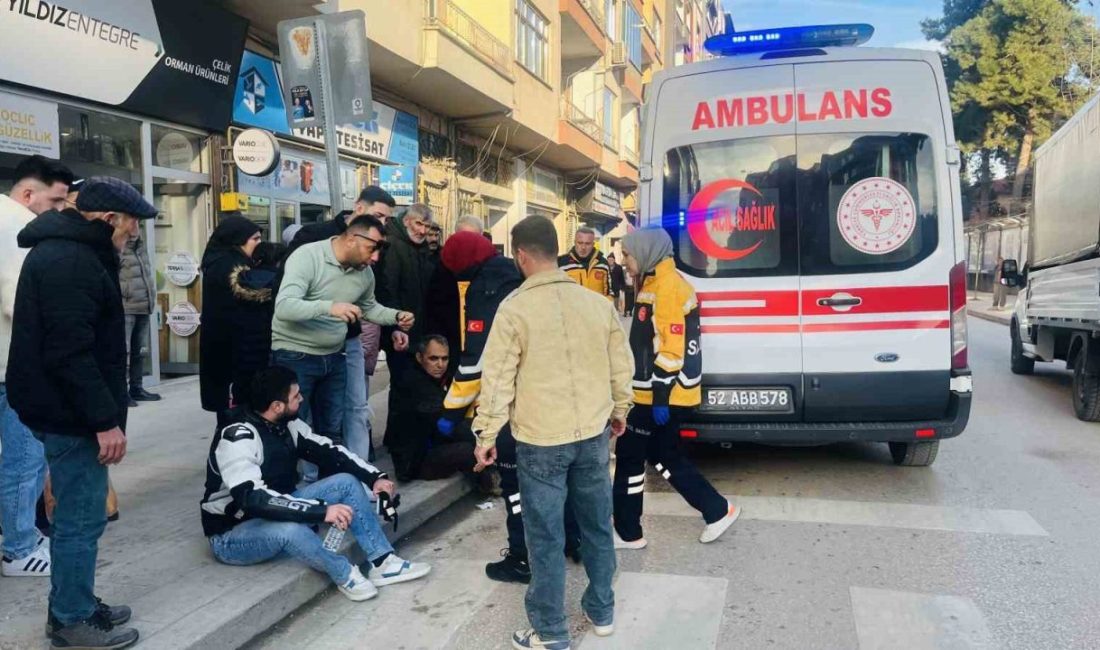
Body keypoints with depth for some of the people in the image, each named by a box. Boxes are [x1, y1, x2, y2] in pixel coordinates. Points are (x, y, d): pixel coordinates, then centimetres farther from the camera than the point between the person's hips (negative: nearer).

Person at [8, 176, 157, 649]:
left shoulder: (68, 250, 14)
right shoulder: (68, 261, -20)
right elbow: (71, 352, -26)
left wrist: (104, 413, 20)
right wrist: (105, 420, -23)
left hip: (67, 409, 11)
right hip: (70, 414, -11)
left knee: (76, 514, 18)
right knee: (82, 519, 0)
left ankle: (73, 606, 30)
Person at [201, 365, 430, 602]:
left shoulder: (285, 424, -3)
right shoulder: (237, 438, -28)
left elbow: (327, 451, 4)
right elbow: (253, 500, -39)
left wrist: (374, 476, -9)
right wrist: (322, 511, -42)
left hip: (277, 513, 8)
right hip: (232, 535, -8)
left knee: (346, 482, -5)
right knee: (289, 528, -40)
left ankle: (382, 563, -4)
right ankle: (345, 574, -13)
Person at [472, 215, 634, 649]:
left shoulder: (514, 308, -12)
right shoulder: (597, 303, 0)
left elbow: (498, 379, -11)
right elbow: (621, 365, 8)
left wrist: (486, 435, -1)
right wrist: (619, 409, 24)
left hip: (540, 439, -4)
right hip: (593, 433, 5)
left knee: (546, 536, 6)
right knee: (597, 524, 18)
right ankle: (602, 611, 33)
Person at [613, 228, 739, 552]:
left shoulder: (667, 287, -18)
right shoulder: (657, 283, 15)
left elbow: (671, 349, -23)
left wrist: (660, 397, -22)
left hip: (660, 397, -10)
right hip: (657, 394, 10)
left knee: (628, 457, 1)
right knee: (665, 457, 17)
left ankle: (626, 532, 13)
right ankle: (718, 511, 23)